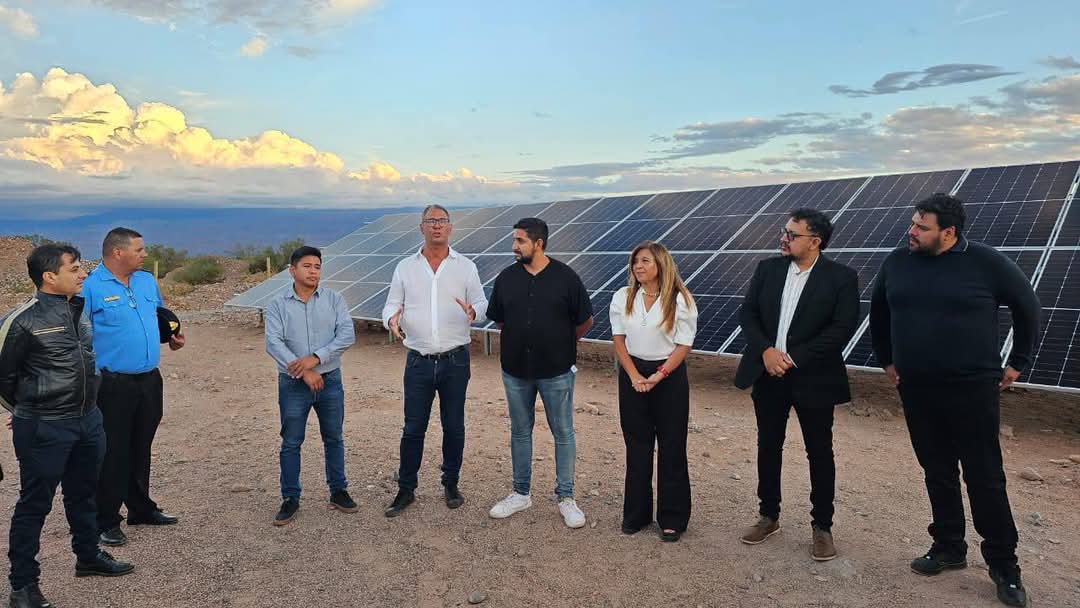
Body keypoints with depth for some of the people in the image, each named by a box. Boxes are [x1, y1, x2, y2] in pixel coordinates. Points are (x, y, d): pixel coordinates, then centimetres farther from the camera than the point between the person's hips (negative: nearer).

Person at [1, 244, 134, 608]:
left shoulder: (80, 307, 5)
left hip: (88, 419, 7)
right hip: (44, 429, -7)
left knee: (83, 494, 21)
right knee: (35, 504, 5)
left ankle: (88, 557, 39)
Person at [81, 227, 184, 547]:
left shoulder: (147, 281, 10)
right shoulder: (90, 287, -11)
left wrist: (172, 338, 6)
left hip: (149, 380, 6)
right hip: (112, 385, -6)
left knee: (141, 449, 17)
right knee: (112, 453, 0)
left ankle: (141, 509, 31)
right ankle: (107, 521, 12)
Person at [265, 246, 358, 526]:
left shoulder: (334, 299, 0)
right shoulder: (278, 304, -2)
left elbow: (347, 335, -10)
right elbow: (273, 343, -13)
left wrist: (315, 358, -20)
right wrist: (303, 371, -21)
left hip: (330, 380, 1)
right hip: (293, 384, -1)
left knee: (334, 438, 12)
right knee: (291, 443, 6)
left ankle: (338, 491, 26)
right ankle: (290, 498, 18)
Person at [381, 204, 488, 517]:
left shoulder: (465, 266, 3)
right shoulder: (405, 268, 5)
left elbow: (481, 302, 5)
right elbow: (391, 304, 7)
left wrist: (473, 311, -19)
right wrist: (392, 319, -17)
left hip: (455, 360, 0)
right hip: (418, 362, 0)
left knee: (454, 426, 9)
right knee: (412, 429, 5)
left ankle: (451, 485, 26)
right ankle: (406, 490, 19)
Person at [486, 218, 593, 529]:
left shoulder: (565, 277, -8)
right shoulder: (506, 278, 1)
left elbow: (585, 321, 2)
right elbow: (498, 319, 13)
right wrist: (521, 340, 12)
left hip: (556, 371, -3)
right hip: (515, 370, 3)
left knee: (563, 434, 6)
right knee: (520, 432, 14)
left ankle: (566, 498, 18)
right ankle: (520, 494, 28)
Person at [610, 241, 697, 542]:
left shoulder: (680, 300, -8)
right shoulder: (622, 297, 2)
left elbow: (684, 345, -8)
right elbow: (619, 339, 3)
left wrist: (658, 376, -15)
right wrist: (634, 376, -8)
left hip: (669, 375, -3)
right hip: (633, 375, 3)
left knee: (671, 447, 4)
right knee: (637, 446, 9)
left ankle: (672, 518, 15)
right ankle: (636, 513, 21)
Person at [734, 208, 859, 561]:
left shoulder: (841, 277, -7)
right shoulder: (767, 269, 4)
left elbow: (842, 329, -14)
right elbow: (748, 313, 3)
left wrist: (793, 358, -18)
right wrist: (766, 350, -14)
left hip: (812, 379, -3)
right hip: (767, 373, 4)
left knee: (820, 453, 7)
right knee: (768, 447, 13)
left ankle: (822, 526, 22)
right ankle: (768, 516, 29)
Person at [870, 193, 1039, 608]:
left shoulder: (986, 262, -9)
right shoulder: (898, 262, 1)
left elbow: (1027, 307, 3)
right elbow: (878, 310, 17)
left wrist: (1017, 363, 5)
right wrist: (886, 359, 17)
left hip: (973, 389, -4)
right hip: (916, 389, 4)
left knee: (984, 477, 2)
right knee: (937, 472, 13)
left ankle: (1003, 564, 16)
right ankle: (948, 547, 28)